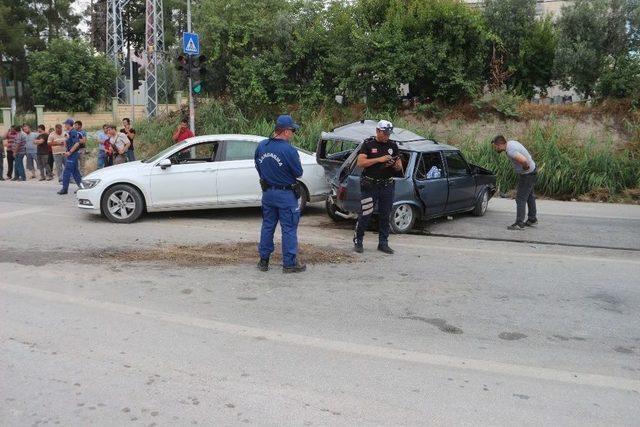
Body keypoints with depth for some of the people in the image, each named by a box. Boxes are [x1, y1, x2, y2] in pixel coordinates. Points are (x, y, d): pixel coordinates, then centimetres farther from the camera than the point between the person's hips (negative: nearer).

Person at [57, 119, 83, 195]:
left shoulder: (73, 132, -15)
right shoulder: (70, 133, 16)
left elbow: (77, 144, -24)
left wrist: (69, 152, -23)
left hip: (72, 154, -10)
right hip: (72, 154, 10)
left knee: (67, 172, -7)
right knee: (75, 171, 12)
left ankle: (65, 189, -4)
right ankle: (81, 186, 15)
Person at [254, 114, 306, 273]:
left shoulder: (261, 146, -1)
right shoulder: (289, 150, -21)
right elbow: (298, 173, -12)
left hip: (267, 192, 6)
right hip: (285, 194, -6)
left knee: (267, 226, 16)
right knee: (289, 229, 4)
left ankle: (263, 260, 23)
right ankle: (289, 263, 9)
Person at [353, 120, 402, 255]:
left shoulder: (393, 145, 10)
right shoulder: (368, 144, -2)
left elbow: (400, 166, 14)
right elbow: (360, 163, -12)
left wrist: (396, 165, -10)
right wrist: (379, 159, -19)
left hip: (387, 185, 4)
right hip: (370, 185, -4)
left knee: (385, 215, 7)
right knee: (365, 214, -4)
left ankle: (383, 243, 16)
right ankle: (357, 241, 9)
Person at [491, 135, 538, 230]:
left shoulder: (510, 151, -30)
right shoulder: (511, 142, 1)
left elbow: (524, 160, -45)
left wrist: (525, 168, -23)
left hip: (527, 175, -10)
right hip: (532, 172, 10)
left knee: (520, 199, -5)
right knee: (529, 197, 21)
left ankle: (519, 223, -1)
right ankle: (532, 219, 34)